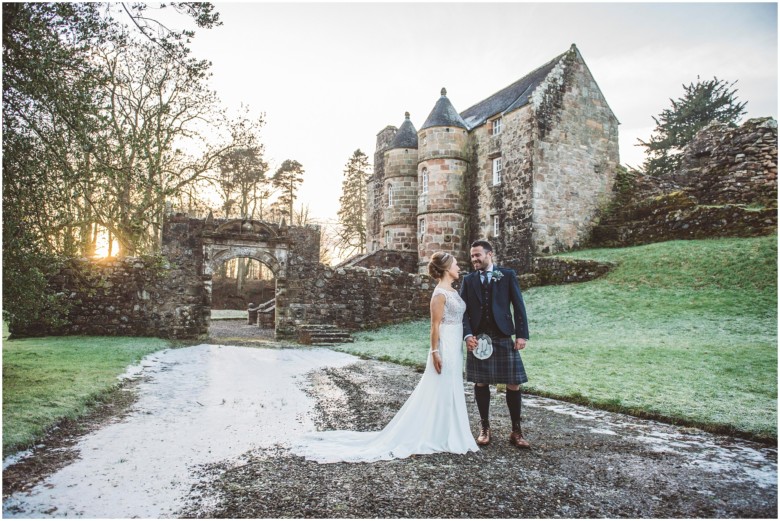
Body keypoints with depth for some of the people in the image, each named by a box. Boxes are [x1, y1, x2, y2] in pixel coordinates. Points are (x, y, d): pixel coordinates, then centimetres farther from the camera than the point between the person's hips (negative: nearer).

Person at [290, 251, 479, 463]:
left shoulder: (453, 291, 13)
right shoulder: (440, 293, -15)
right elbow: (435, 325, -17)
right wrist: (434, 352, -19)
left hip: (456, 348, 9)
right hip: (445, 348, -9)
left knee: (450, 392, 13)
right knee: (439, 392, -1)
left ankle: (444, 435, 24)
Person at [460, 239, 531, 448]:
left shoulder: (507, 275, 3)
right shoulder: (468, 280, 7)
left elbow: (518, 306, 0)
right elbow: (463, 310, 2)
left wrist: (522, 334, -6)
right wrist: (467, 335, -11)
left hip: (504, 337, -1)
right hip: (477, 338, 1)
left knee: (513, 384, 2)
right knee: (481, 384, 7)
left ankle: (516, 430, 15)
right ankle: (484, 428, 20)